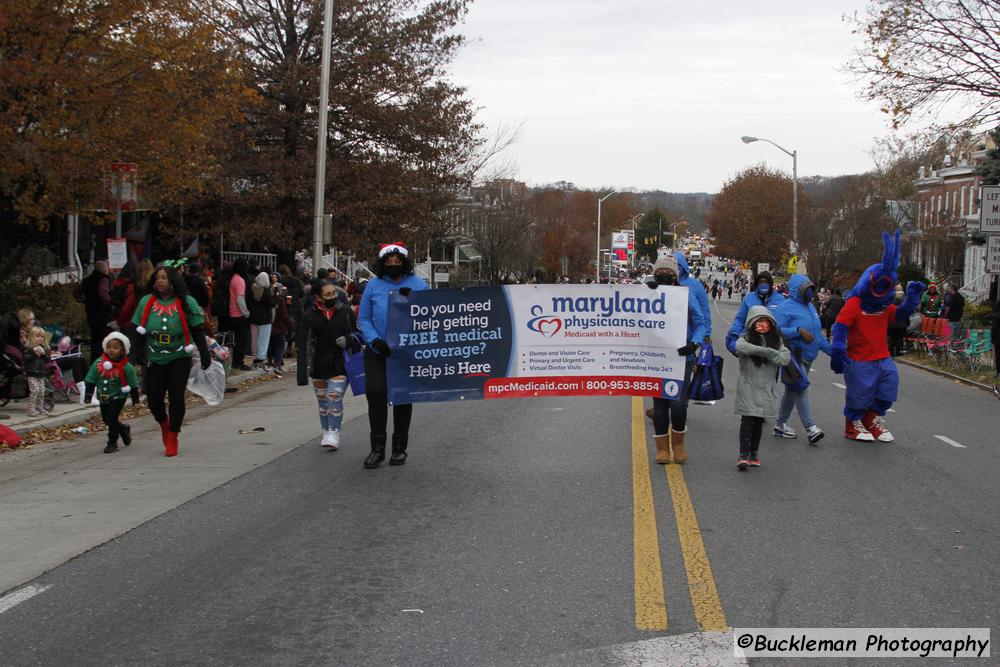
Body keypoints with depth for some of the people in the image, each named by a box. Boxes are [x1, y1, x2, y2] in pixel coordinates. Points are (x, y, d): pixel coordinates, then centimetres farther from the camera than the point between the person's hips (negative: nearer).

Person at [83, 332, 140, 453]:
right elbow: (90, 380, 2)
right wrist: (88, 395, -2)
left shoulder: (126, 367, -12)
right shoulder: (99, 363, -5)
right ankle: (124, 429, 40)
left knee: (112, 418, -13)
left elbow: (133, 385, -5)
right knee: (106, 419, 13)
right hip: (103, 397, 5)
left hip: (118, 397, -5)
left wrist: (135, 400, -4)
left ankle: (112, 443, 3)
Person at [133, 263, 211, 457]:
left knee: (176, 397, -5)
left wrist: (205, 357, -4)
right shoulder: (146, 302, 4)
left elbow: (198, 332, -1)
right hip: (154, 359, 2)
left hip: (180, 359, -2)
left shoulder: (186, 302, -3)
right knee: (153, 397, 0)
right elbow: (138, 332, 8)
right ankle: (164, 424, 32)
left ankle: (172, 437, 7)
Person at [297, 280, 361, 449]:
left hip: (340, 363, -2)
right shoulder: (309, 315, -2)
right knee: (322, 399, 12)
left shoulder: (346, 312, 0)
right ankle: (326, 432, 26)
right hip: (319, 364, 2)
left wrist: (348, 340, -14)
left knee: (335, 396, -14)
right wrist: (302, 370, -12)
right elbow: (304, 342, -5)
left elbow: (357, 334, 10)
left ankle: (334, 434, -10)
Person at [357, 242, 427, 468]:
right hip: (378, 350, 0)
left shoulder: (418, 285, 2)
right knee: (375, 392, -13)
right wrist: (375, 340, -12)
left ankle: (400, 447, 20)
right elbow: (363, 318, 4)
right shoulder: (373, 286, 3)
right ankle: (378, 447, -2)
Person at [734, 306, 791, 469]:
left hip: (767, 388, 4)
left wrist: (768, 353, -17)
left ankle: (754, 453, 20)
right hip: (748, 387, -3)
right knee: (748, 419, -9)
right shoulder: (746, 338, -2)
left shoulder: (776, 341, 9)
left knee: (759, 421, 10)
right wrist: (766, 351, -23)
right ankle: (743, 455, -9)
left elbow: (786, 358, -4)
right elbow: (740, 347, -26)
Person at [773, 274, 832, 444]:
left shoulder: (810, 307, 18)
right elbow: (777, 330, -20)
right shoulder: (786, 308, -11)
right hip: (793, 357, -9)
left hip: (807, 357, 9)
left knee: (792, 390, 15)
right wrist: (799, 331, -24)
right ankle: (810, 428, -18)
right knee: (801, 390, -14)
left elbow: (817, 332, 25)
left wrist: (829, 349, 18)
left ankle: (780, 424, 24)